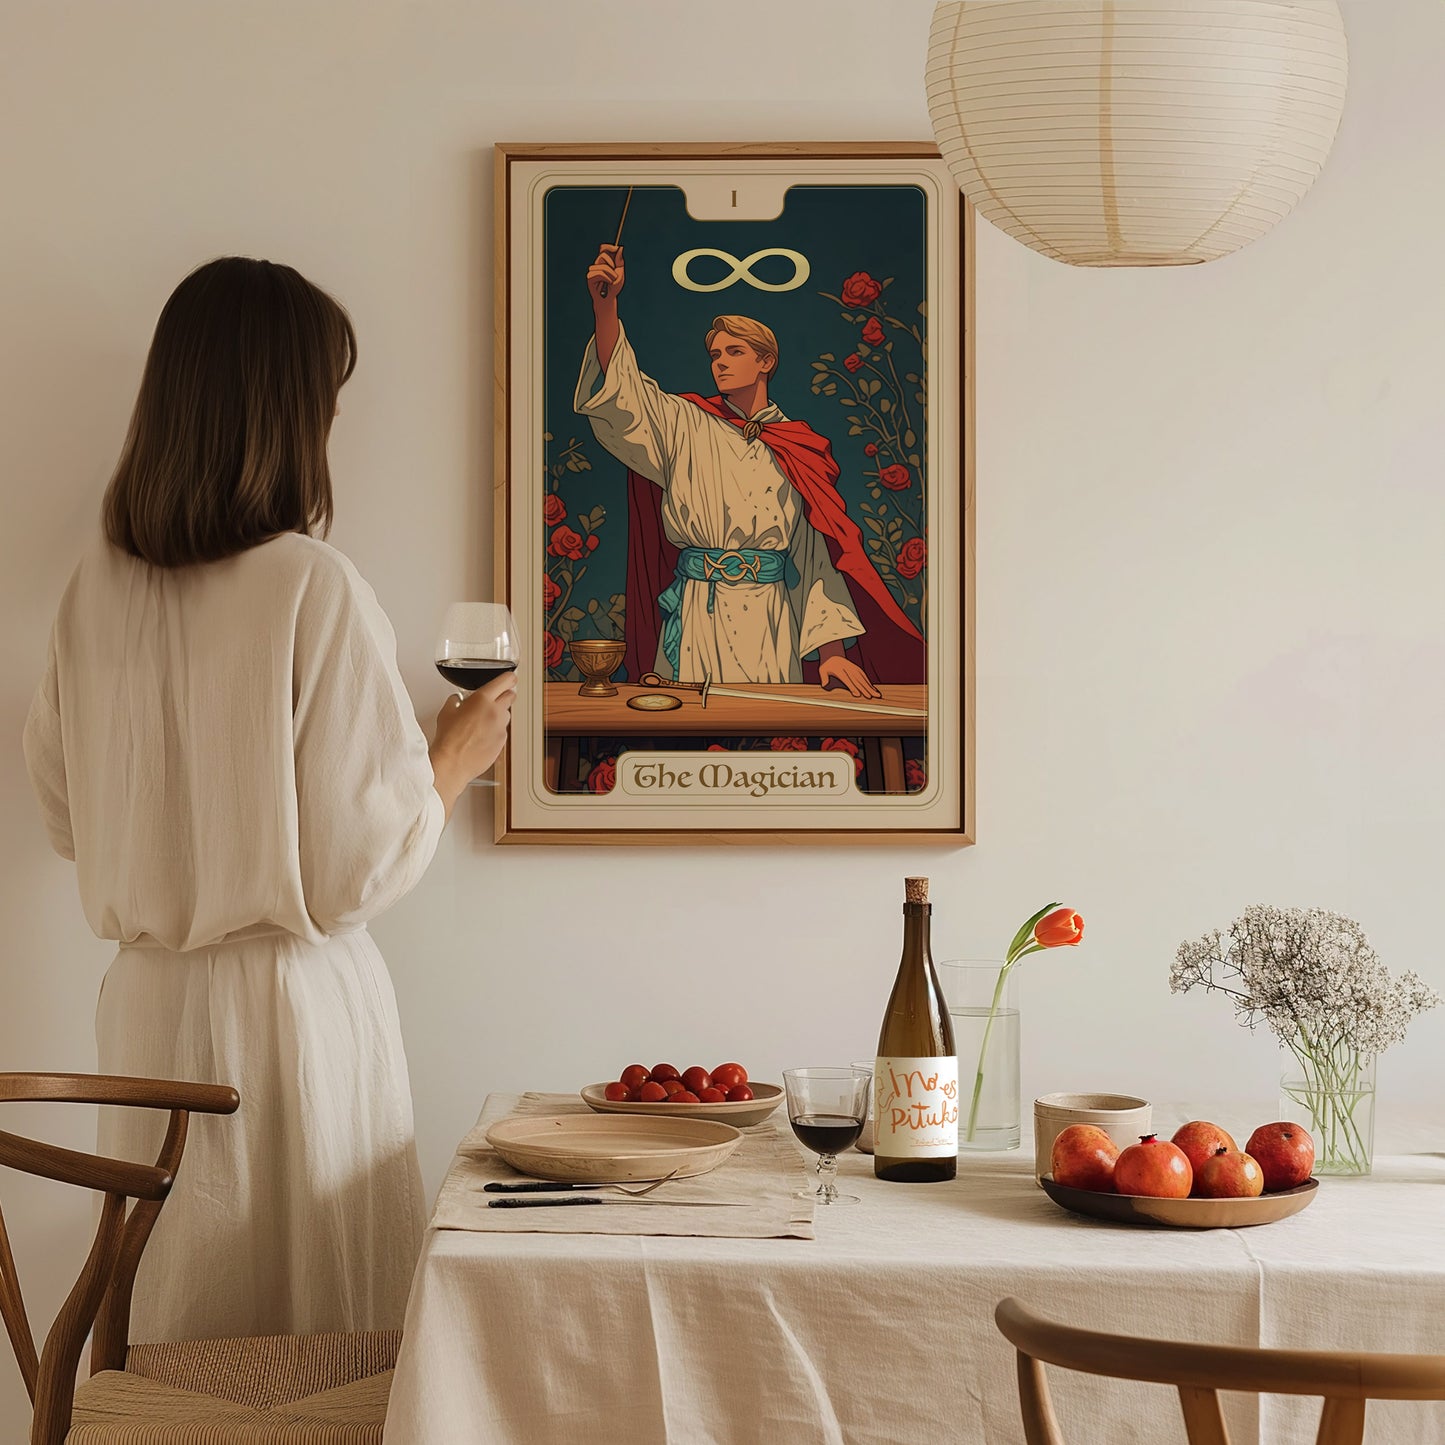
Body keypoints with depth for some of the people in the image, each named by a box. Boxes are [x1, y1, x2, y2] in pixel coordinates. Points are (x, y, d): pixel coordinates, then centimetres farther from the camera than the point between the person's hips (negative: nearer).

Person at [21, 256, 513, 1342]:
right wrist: (455, 759, 3)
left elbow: (67, 816, 11)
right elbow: (363, 865, -14)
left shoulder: (99, 585, 0)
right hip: (291, 1005, -6)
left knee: (174, 1330, 15)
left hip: (146, 1002, 6)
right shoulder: (315, 589, -16)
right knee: (321, 1348, 7)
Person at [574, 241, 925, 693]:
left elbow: (816, 556, 3)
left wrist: (832, 652, -6)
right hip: (695, 619, 0)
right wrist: (604, 303, -25)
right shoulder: (687, 428, 7)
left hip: (768, 623, 0)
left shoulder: (799, 451, 7)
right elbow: (620, 391, -10)